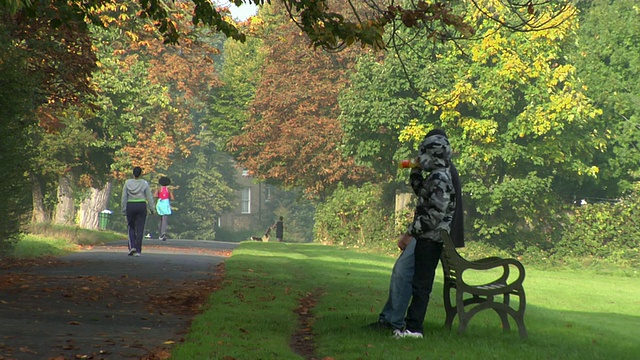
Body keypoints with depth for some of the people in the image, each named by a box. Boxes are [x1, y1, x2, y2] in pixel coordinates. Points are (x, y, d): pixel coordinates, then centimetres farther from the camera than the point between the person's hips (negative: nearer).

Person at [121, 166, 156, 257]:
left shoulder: (127, 183, -2)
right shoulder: (144, 183, -4)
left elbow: (124, 197, -1)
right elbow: (149, 197, -2)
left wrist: (124, 210, 4)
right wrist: (152, 209, 7)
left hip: (130, 206, 1)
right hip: (142, 206, -1)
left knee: (131, 228, 16)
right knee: (140, 229, 4)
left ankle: (132, 247, -2)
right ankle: (138, 251, 0)